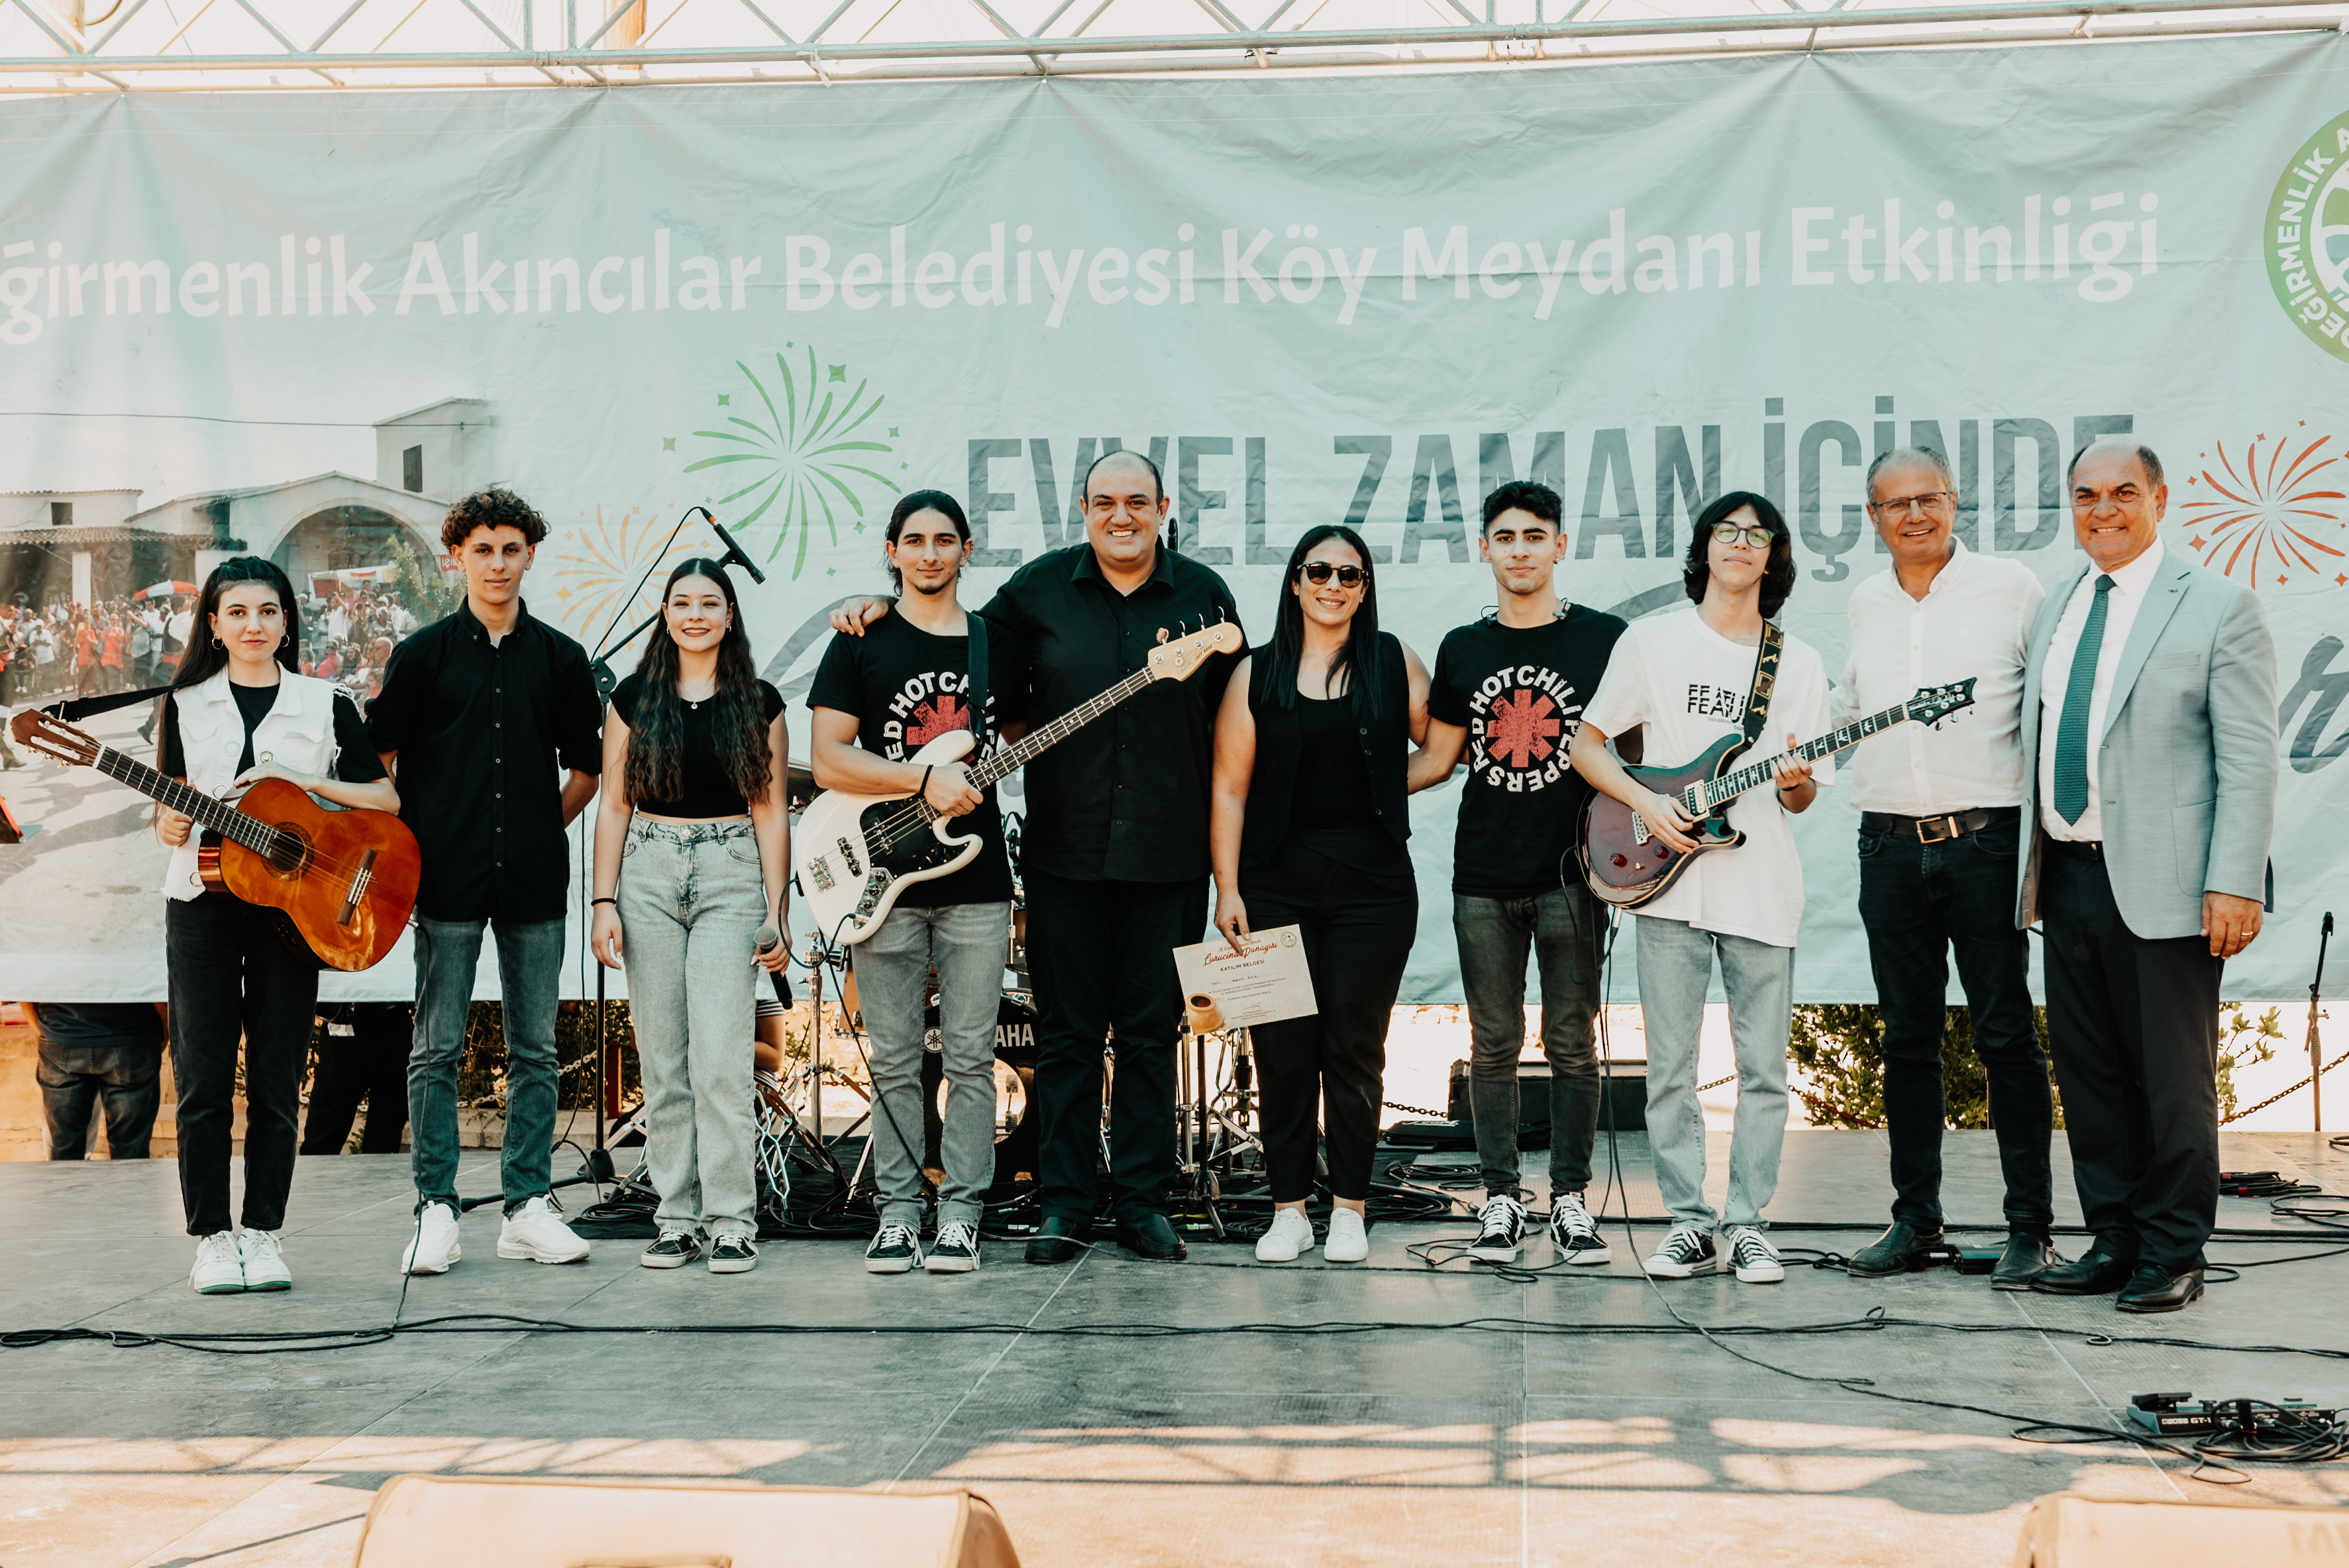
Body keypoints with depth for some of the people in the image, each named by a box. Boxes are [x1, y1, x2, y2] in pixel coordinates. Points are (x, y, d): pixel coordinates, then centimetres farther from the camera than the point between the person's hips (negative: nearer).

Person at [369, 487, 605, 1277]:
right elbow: (377, 757, 6)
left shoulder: (560, 657, 8)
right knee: (437, 1049, 0)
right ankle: (436, 1211, 7)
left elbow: (586, 766, 16)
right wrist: (411, 839, 2)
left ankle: (528, 1205, 14)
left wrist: (546, 827, 8)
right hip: (448, 881, -2)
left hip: (533, 882, 2)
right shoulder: (425, 653, 2)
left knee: (535, 1050, 6)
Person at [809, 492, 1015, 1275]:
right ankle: (898, 1212, 12)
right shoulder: (861, 645, 3)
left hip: (977, 885, 2)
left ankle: (960, 1213, 8)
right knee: (895, 1062, 4)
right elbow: (827, 760, -5)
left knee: (971, 1057, 2)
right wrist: (926, 779, -15)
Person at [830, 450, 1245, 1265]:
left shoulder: (1203, 594, 5)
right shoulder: (1037, 588, 4)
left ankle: (1144, 1203, 15)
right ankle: (1064, 1204, 14)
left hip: (1169, 857, 0)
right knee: (1066, 1035, 5)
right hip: (1065, 853, 0)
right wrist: (883, 607, 6)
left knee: (1151, 1032, 6)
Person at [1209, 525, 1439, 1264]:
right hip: (1276, 884, 0)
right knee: (1282, 1050, 1)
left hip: (1371, 883, 0)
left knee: (1355, 1048, 2)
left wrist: (1380, 788, 1)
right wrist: (1227, 891, -4)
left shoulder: (1395, 663, 6)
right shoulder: (1258, 673, 4)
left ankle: (1349, 1209, 13)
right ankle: (1288, 1209, 12)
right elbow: (1230, 788, 2)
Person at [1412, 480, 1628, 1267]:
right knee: (1493, 1044, 5)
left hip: (1570, 872, -2)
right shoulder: (1462, 649, 10)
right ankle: (1501, 1200, 13)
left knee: (1573, 1043, 2)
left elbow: (1634, 748, 6)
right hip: (1484, 877, 2)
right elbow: (1438, 758, 15)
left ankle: (1571, 1199, 11)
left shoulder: (1603, 639, 2)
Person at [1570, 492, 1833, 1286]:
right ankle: (1690, 1221, 11)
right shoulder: (1652, 640, 5)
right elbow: (1586, 745, 5)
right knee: (1671, 1067, 1)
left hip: (1762, 887, 1)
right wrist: (1647, 803, -9)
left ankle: (1747, 1222, 12)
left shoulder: (1800, 664, 9)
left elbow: (1802, 798, 12)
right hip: (1669, 884, -1)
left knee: (1764, 1069, 2)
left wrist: (1796, 786, -11)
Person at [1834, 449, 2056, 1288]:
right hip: (1891, 844, 4)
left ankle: (2030, 1227, 5)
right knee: (1908, 1038, 9)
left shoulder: (2012, 588, 0)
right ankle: (1916, 1220, 17)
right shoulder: (1865, 603, 13)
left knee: (2006, 1036, -2)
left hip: (1987, 840, -4)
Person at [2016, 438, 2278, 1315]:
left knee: (2172, 1078, 1)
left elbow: (2250, 758, -8)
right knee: (2088, 1072, 11)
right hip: (2066, 874, 6)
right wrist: (2033, 867, 14)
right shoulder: (2057, 611, 15)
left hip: (2160, 882, -6)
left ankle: (2174, 1257, 12)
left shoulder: (2217, 607, -3)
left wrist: (2233, 883, -16)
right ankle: (2113, 1241, 22)